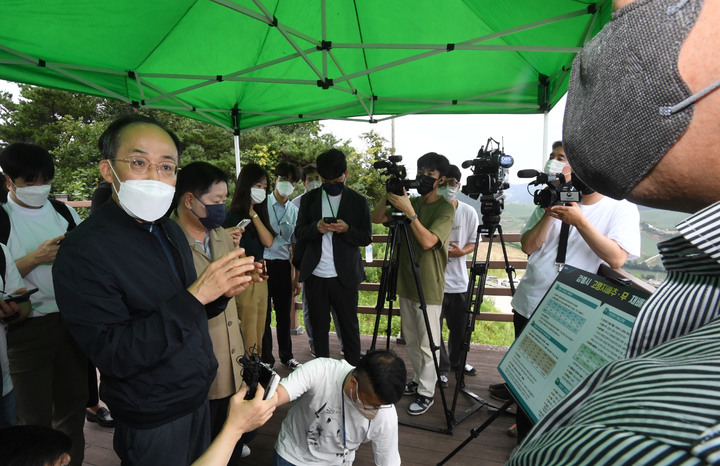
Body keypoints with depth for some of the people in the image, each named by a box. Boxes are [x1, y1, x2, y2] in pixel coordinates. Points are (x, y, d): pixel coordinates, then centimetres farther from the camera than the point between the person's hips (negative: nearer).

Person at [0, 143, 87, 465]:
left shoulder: (65, 213, 7)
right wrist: (36, 258, -19)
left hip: (74, 321, 4)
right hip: (28, 328, -4)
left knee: (73, 405, 17)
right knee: (35, 418, 6)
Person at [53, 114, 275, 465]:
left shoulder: (171, 231, 1)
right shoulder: (84, 249, -22)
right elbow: (113, 355, -26)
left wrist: (221, 292, -9)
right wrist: (195, 296, -32)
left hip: (198, 399, 7)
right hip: (152, 424, -6)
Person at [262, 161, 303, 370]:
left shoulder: (294, 211, 9)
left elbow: (295, 245, 12)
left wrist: (297, 277, 9)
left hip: (283, 265, 3)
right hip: (263, 262, -3)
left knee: (284, 313, 12)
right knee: (263, 313, 5)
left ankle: (286, 355, 28)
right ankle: (266, 358, 21)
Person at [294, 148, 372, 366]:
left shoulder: (358, 201, 3)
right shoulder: (309, 199, 8)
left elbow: (366, 238, 2)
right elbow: (299, 232, 6)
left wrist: (347, 230, -18)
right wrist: (316, 228, -16)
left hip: (345, 276, -2)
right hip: (315, 276, 2)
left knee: (349, 325, 7)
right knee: (319, 327, 11)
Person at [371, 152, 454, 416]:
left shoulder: (445, 209, -10)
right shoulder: (411, 202, 8)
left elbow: (428, 241, -23)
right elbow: (377, 218, 3)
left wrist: (409, 212, -26)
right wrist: (389, 196, -11)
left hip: (428, 287, -6)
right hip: (406, 282, 7)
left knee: (427, 344, 3)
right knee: (411, 340, 18)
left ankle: (426, 392, 17)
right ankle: (418, 380, 34)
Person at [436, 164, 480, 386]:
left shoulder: (469, 212, 1)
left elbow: (472, 243, 7)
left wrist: (461, 252, -13)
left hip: (459, 280, 3)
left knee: (460, 326, 16)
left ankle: (457, 361, 40)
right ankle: (441, 369, 21)